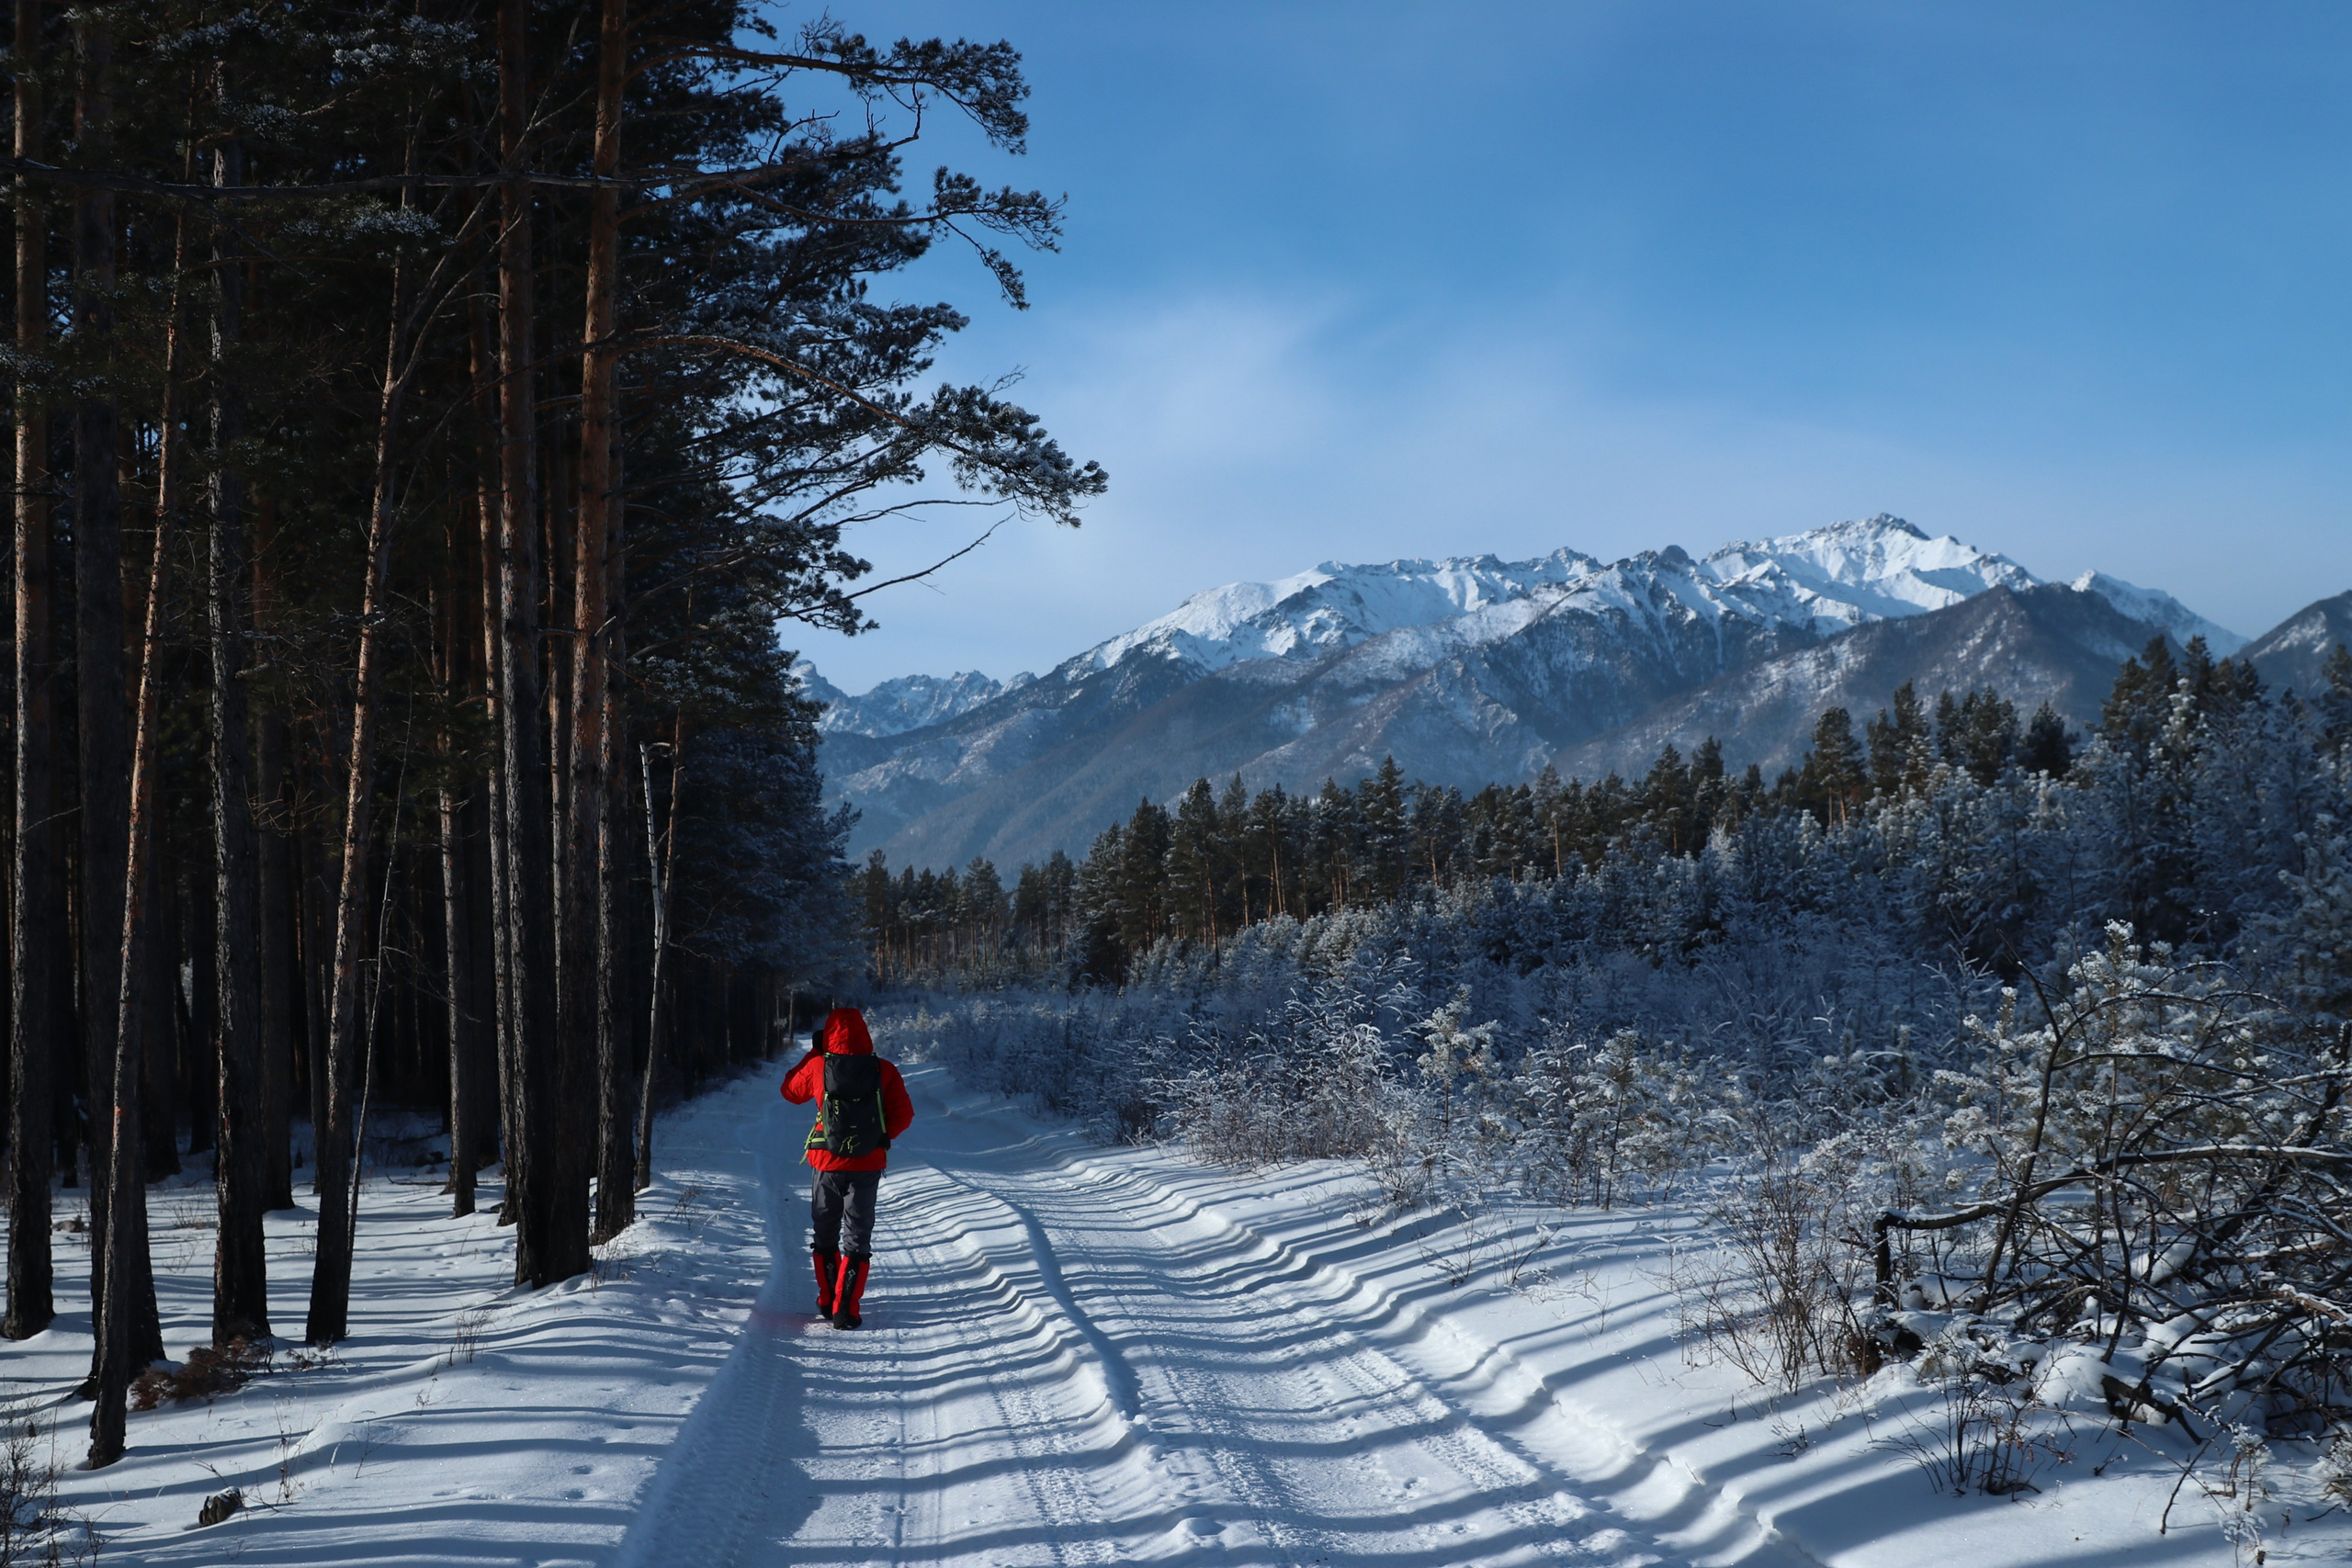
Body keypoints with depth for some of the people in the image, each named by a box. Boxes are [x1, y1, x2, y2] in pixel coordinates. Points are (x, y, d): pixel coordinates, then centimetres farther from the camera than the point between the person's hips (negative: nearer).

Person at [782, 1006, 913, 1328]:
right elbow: (903, 1116, -9)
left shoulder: (817, 1067, -7)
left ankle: (827, 1301, 26)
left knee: (825, 1235, 18)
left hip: (827, 1165, 1)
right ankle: (845, 1310, -3)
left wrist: (814, 1053, 16)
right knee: (857, 1237, 5)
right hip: (868, 1166, -1)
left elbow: (791, 1092, 12)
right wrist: (881, 1137, 7)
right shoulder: (884, 1071, -9)